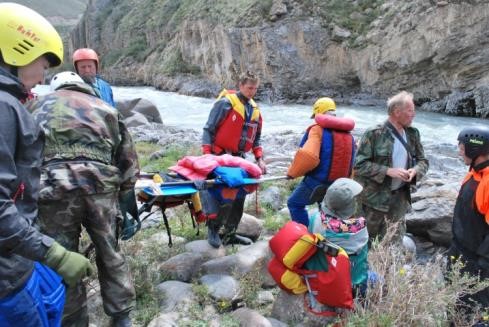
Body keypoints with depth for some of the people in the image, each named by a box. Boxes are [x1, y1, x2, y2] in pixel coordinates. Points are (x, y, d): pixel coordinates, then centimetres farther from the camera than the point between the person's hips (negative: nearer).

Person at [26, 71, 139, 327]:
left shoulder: (37, 106, 25)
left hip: (53, 187, -1)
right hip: (100, 184, 2)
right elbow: (128, 158, 20)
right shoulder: (105, 108, 25)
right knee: (110, 253, 17)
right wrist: (127, 196, 25)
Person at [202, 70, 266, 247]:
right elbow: (209, 129, -10)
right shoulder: (226, 103, -10)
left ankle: (230, 233, 21)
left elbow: (256, 138, 17)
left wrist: (259, 158, 6)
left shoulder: (255, 109, 10)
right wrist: (207, 155, -17)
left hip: (239, 158, 7)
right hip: (221, 156, -6)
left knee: (238, 196, 8)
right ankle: (213, 229, 11)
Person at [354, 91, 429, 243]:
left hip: (400, 198, 6)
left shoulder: (413, 134, 5)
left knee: (395, 242, 14)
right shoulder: (374, 134, -15)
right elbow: (359, 164, -17)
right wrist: (388, 171, -24)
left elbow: (423, 160, 12)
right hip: (374, 198, -5)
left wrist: (415, 170, -12)